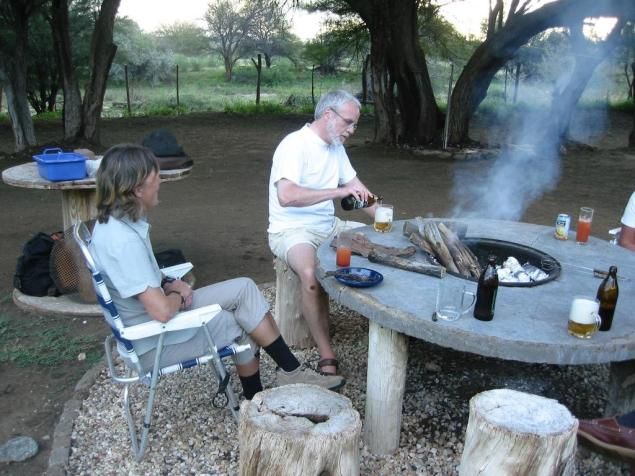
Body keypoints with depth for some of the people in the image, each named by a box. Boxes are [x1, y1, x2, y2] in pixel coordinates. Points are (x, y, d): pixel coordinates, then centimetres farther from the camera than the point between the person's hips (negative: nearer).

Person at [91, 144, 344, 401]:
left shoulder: (118, 222, 0)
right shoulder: (123, 240, -31)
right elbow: (161, 311, -33)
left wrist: (168, 283, -1)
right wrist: (178, 295, -11)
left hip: (150, 319, 9)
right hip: (154, 342, -9)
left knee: (244, 288, 0)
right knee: (242, 323, 0)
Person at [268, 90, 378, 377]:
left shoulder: (336, 147, 10)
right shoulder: (295, 145, -18)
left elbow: (356, 187, 18)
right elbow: (286, 196, -33)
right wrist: (339, 191, -30)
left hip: (329, 226, 9)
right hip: (292, 230, -8)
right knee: (312, 274, -37)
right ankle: (326, 356, -25)